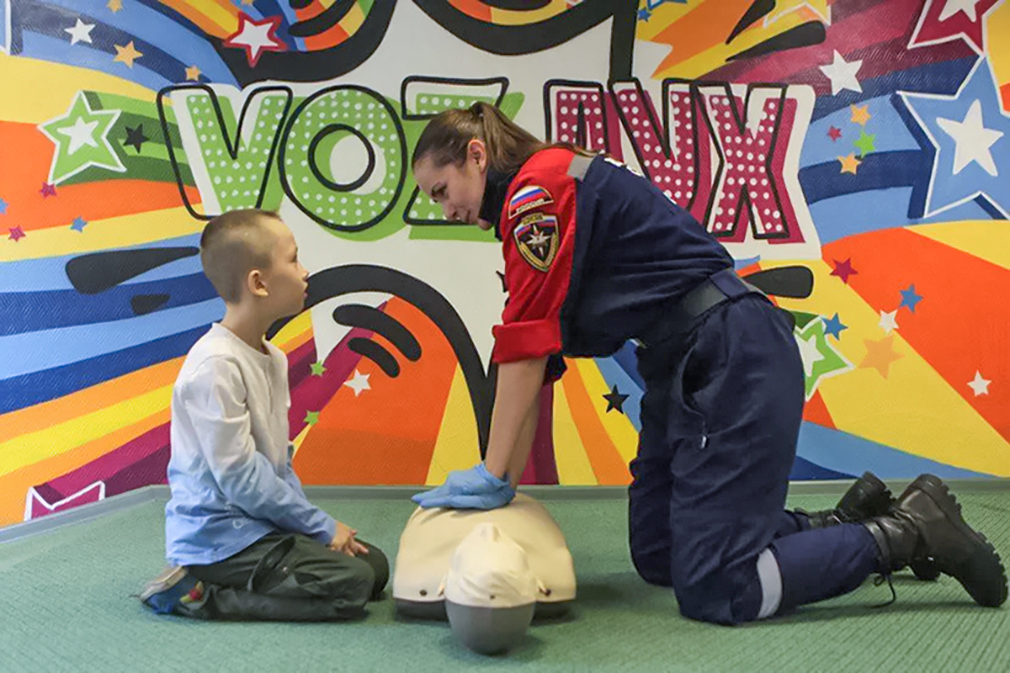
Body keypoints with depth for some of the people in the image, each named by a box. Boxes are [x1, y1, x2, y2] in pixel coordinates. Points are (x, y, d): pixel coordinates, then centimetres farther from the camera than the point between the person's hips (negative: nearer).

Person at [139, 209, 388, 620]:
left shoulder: (273, 358, 10)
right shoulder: (215, 366, -20)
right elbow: (239, 476, -22)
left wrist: (311, 523, 3)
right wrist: (322, 527, -14)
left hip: (263, 525, 10)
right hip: (219, 536, -10)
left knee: (374, 565, 6)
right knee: (351, 585, -19)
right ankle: (196, 594, -9)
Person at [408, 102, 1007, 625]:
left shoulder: (540, 186, -12)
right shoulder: (524, 217, 17)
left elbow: (528, 347, -17)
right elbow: (537, 363, 14)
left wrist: (492, 477, -11)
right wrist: (504, 481, 10)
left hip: (736, 356, -10)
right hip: (685, 369, 10)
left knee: (715, 591, -9)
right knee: (657, 557, 14)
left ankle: (910, 530, 4)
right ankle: (852, 523, 20)